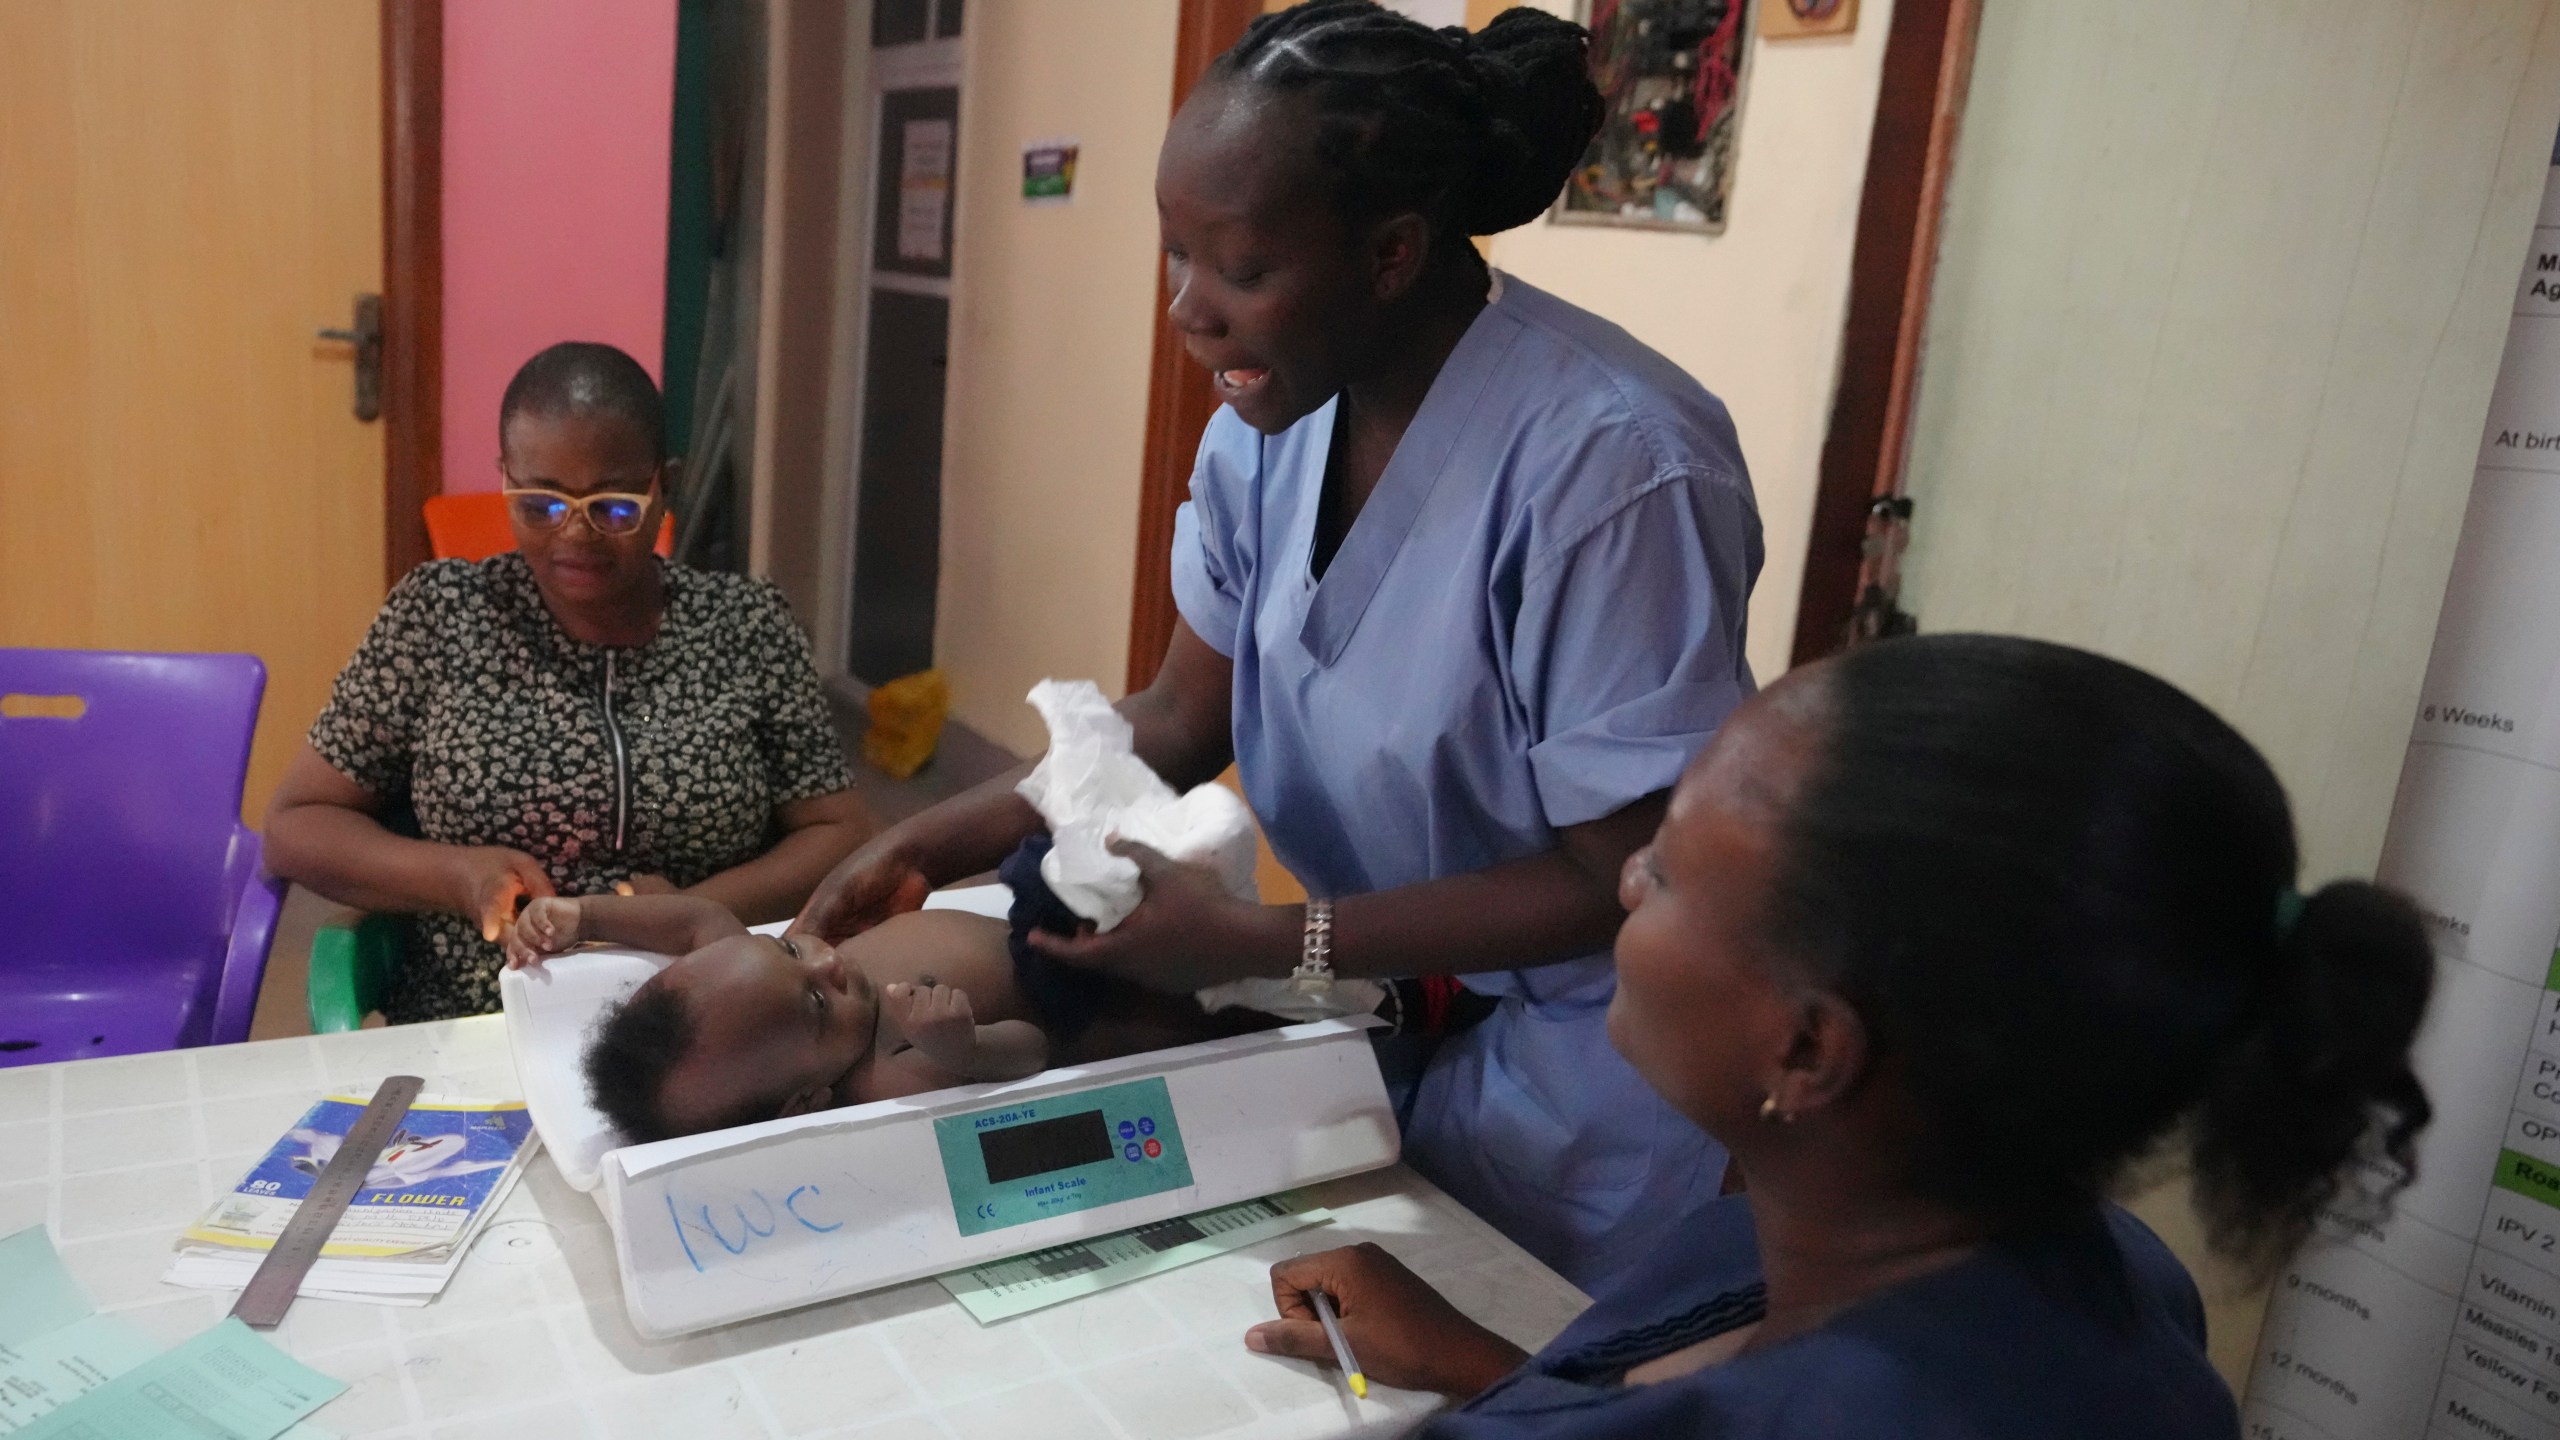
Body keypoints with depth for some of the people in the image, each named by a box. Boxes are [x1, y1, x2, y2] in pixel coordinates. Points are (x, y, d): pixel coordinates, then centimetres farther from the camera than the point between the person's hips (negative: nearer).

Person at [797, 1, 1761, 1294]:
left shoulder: (1605, 462, -30)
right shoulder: (1273, 420, -8)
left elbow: (1624, 880, -23)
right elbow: (1184, 715, 3)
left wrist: (1268, 943, -24)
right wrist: (930, 846, -8)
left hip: (1571, 1045, -5)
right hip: (1381, 997, 6)